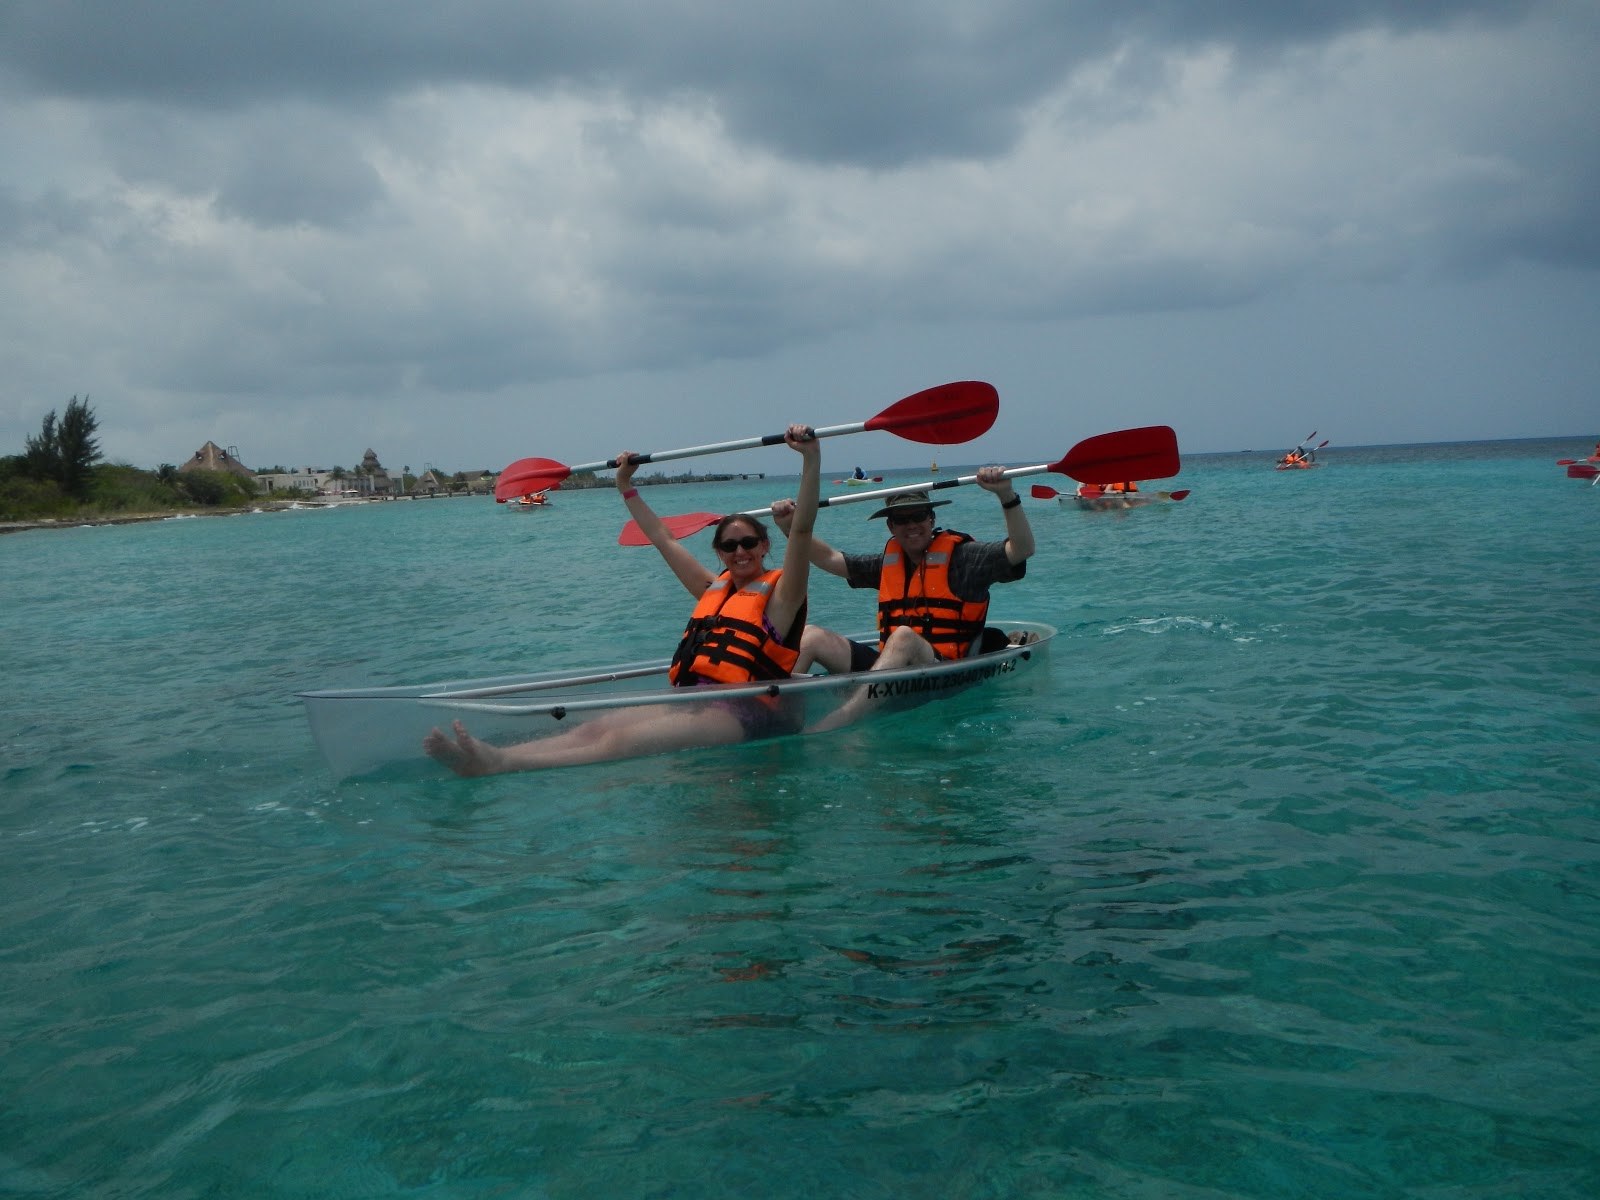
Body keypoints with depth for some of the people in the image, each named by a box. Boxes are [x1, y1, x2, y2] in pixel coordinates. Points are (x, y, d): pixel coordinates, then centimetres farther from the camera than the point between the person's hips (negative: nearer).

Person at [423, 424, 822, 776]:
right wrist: (627, 488, 37)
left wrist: (812, 459, -19)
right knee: (595, 728, -19)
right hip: (690, 702, 7)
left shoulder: (780, 594, 5)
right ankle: (494, 756, -39)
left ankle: (500, 764, -47)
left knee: (621, 741, -28)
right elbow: (663, 539, 33)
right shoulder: (714, 588, 24)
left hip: (743, 715, -7)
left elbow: (801, 530, -9)